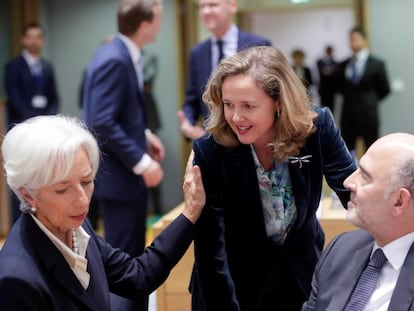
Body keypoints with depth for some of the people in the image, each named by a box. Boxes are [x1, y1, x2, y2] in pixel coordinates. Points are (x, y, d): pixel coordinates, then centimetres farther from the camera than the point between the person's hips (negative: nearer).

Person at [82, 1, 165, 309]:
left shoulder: (126, 55, 6)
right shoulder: (113, 60, -23)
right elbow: (102, 124, -26)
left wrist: (144, 133, 8)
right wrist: (141, 162, -22)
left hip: (131, 171, 10)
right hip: (119, 173, -10)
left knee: (133, 255, 20)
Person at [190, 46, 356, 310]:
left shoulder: (317, 128, -19)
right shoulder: (210, 151, -25)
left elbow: (355, 190, -10)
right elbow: (211, 248, -21)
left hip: (302, 275, 3)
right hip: (237, 283, -2)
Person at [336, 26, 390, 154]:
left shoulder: (377, 64, -4)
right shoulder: (344, 65, 6)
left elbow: (384, 89, 3)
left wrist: (370, 101, 7)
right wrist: (351, 99, 9)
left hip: (368, 114, -4)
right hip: (348, 114, 4)